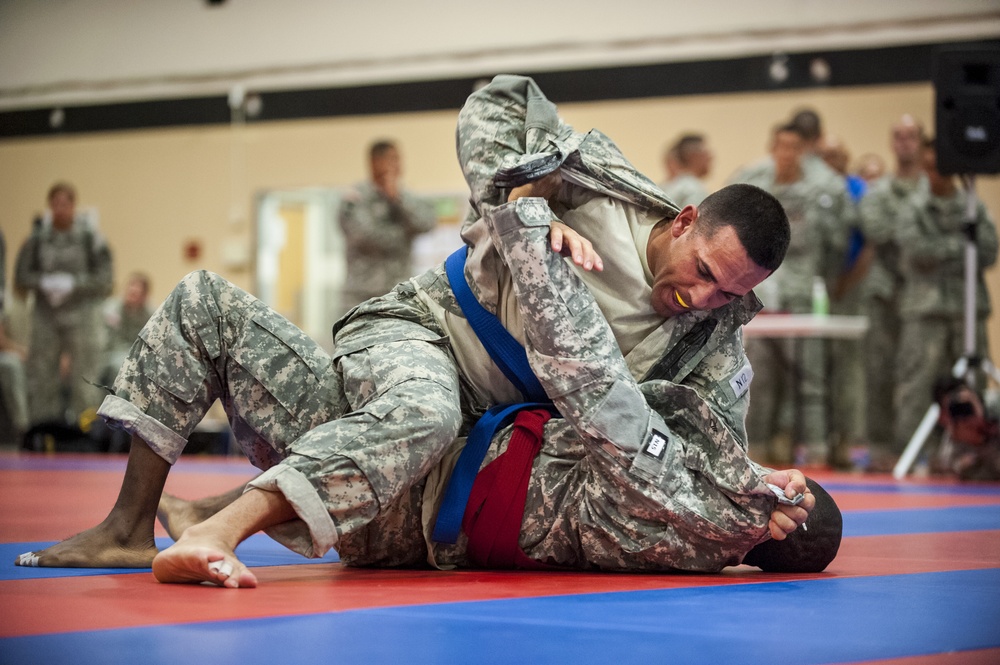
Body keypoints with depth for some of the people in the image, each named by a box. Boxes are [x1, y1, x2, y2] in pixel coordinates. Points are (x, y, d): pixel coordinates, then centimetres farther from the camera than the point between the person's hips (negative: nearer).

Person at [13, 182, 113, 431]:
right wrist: (44, 282, -12)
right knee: (41, 376, 4)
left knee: (84, 379, -3)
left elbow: (104, 279, -3)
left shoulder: (90, 237, -2)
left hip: (81, 316, -3)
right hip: (45, 316, 3)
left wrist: (74, 283, -16)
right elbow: (21, 277, 7)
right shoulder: (37, 237, 5)